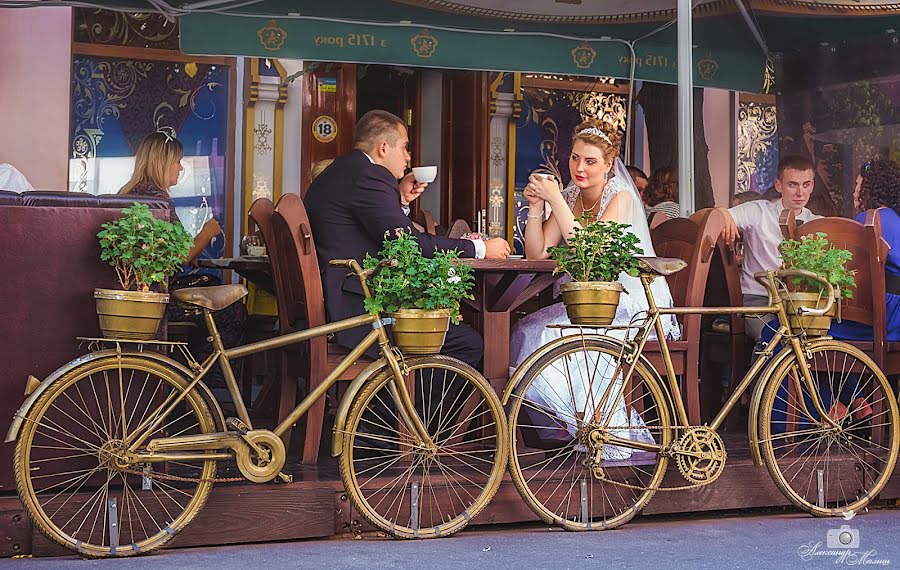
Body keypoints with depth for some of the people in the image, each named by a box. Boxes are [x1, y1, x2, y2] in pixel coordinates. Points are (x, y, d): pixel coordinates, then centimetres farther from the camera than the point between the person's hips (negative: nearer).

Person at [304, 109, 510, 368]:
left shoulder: (337, 173, 21)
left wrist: (401, 200, 16)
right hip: (355, 311, -11)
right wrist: (480, 248, -11)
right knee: (468, 344, -13)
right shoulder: (368, 175, -13)